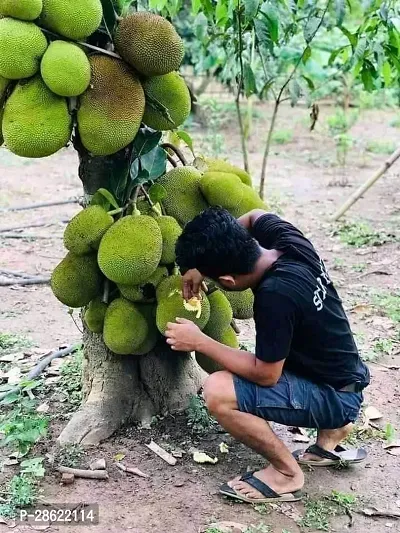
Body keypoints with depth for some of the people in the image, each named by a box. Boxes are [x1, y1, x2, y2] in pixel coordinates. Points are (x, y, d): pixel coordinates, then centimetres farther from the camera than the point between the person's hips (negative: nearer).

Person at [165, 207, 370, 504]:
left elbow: (266, 376, -22)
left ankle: (287, 472, -2)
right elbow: (255, 216, 12)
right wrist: (202, 265, 3)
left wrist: (200, 342, -15)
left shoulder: (275, 296, -32)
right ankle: (332, 429, 25)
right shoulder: (288, 239, -11)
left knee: (218, 391, -23)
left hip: (334, 396, -9)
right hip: (342, 373, 9)